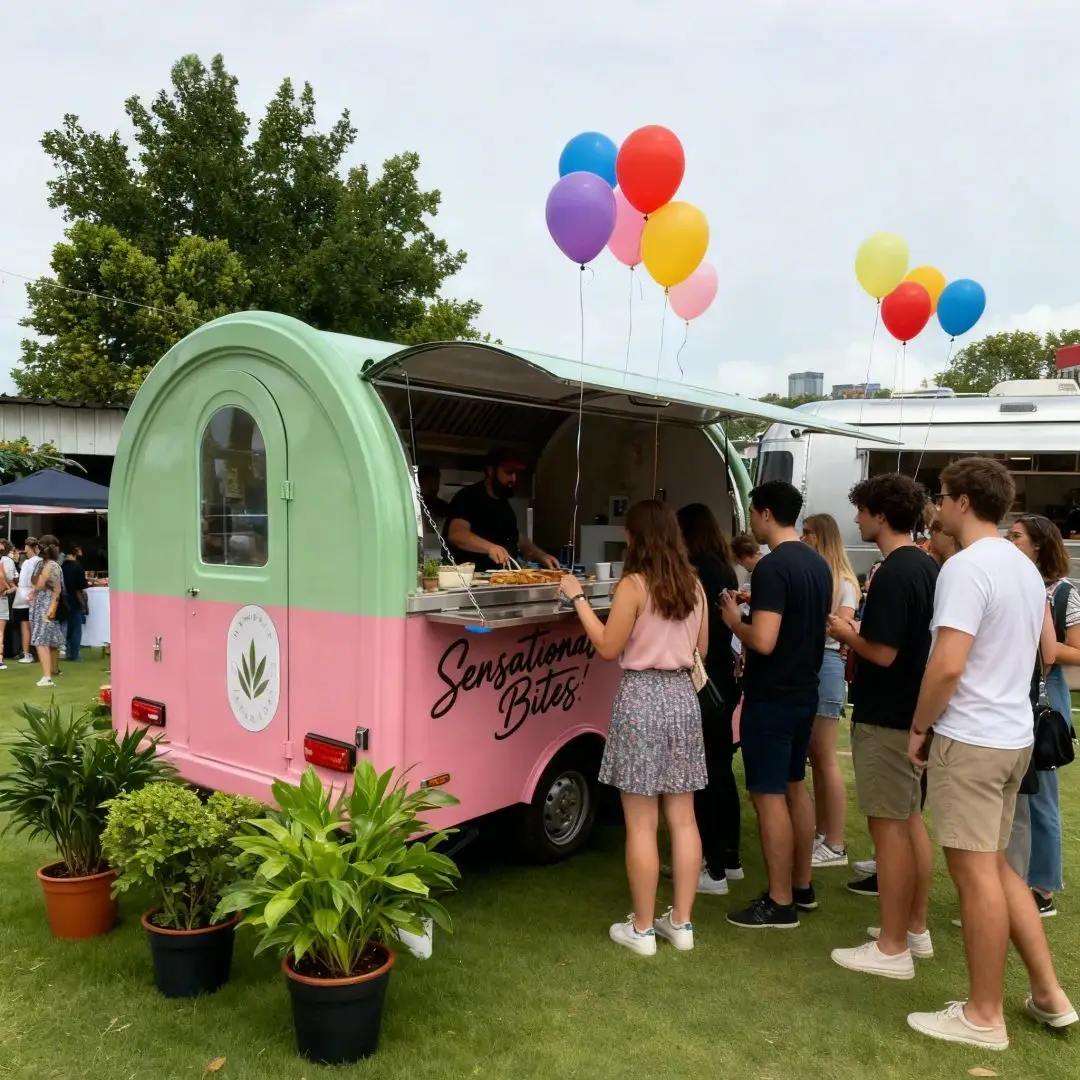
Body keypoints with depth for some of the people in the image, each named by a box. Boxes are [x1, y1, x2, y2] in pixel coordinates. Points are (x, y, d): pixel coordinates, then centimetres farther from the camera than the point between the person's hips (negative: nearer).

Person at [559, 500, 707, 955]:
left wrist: (579, 599, -4)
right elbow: (702, 651, 13)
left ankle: (642, 929, 12)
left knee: (641, 824, 3)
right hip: (683, 697, 6)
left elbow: (608, 648, -10)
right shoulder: (693, 585, 6)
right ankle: (680, 923, 21)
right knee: (682, 818, 12)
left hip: (642, 699, -6)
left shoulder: (634, 584, -12)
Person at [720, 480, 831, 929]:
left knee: (769, 796, 0)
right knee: (795, 787, 18)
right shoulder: (818, 564, 8)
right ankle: (802, 887, 29)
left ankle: (780, 903, 8)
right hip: (804, 693, 9)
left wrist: (734, 620, -9)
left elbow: (764, 641, -27)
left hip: (770, 698, -9)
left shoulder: (772, 566, -20)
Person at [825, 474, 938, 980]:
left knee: (889, 826, -2)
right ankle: (915, 929, 29)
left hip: (885, 717, -10)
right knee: (910, 820, 17)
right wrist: (860, 633, 13)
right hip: (913, 713, 10)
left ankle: (892, 948, 8)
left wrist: (845, 634, -7)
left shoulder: (893, 573, -20)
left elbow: (883, 652, -23)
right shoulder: (926, 567, 9)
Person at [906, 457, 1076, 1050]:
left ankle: (984, 1017, 14)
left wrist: (919, 726, -9)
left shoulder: (965, 567, -18)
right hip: (1013, 735, 9)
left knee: (975, 873, 1)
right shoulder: (1025, 567, 12)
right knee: (996, 866, 19)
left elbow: (947, 667, -24)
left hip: (969, 740, -9)